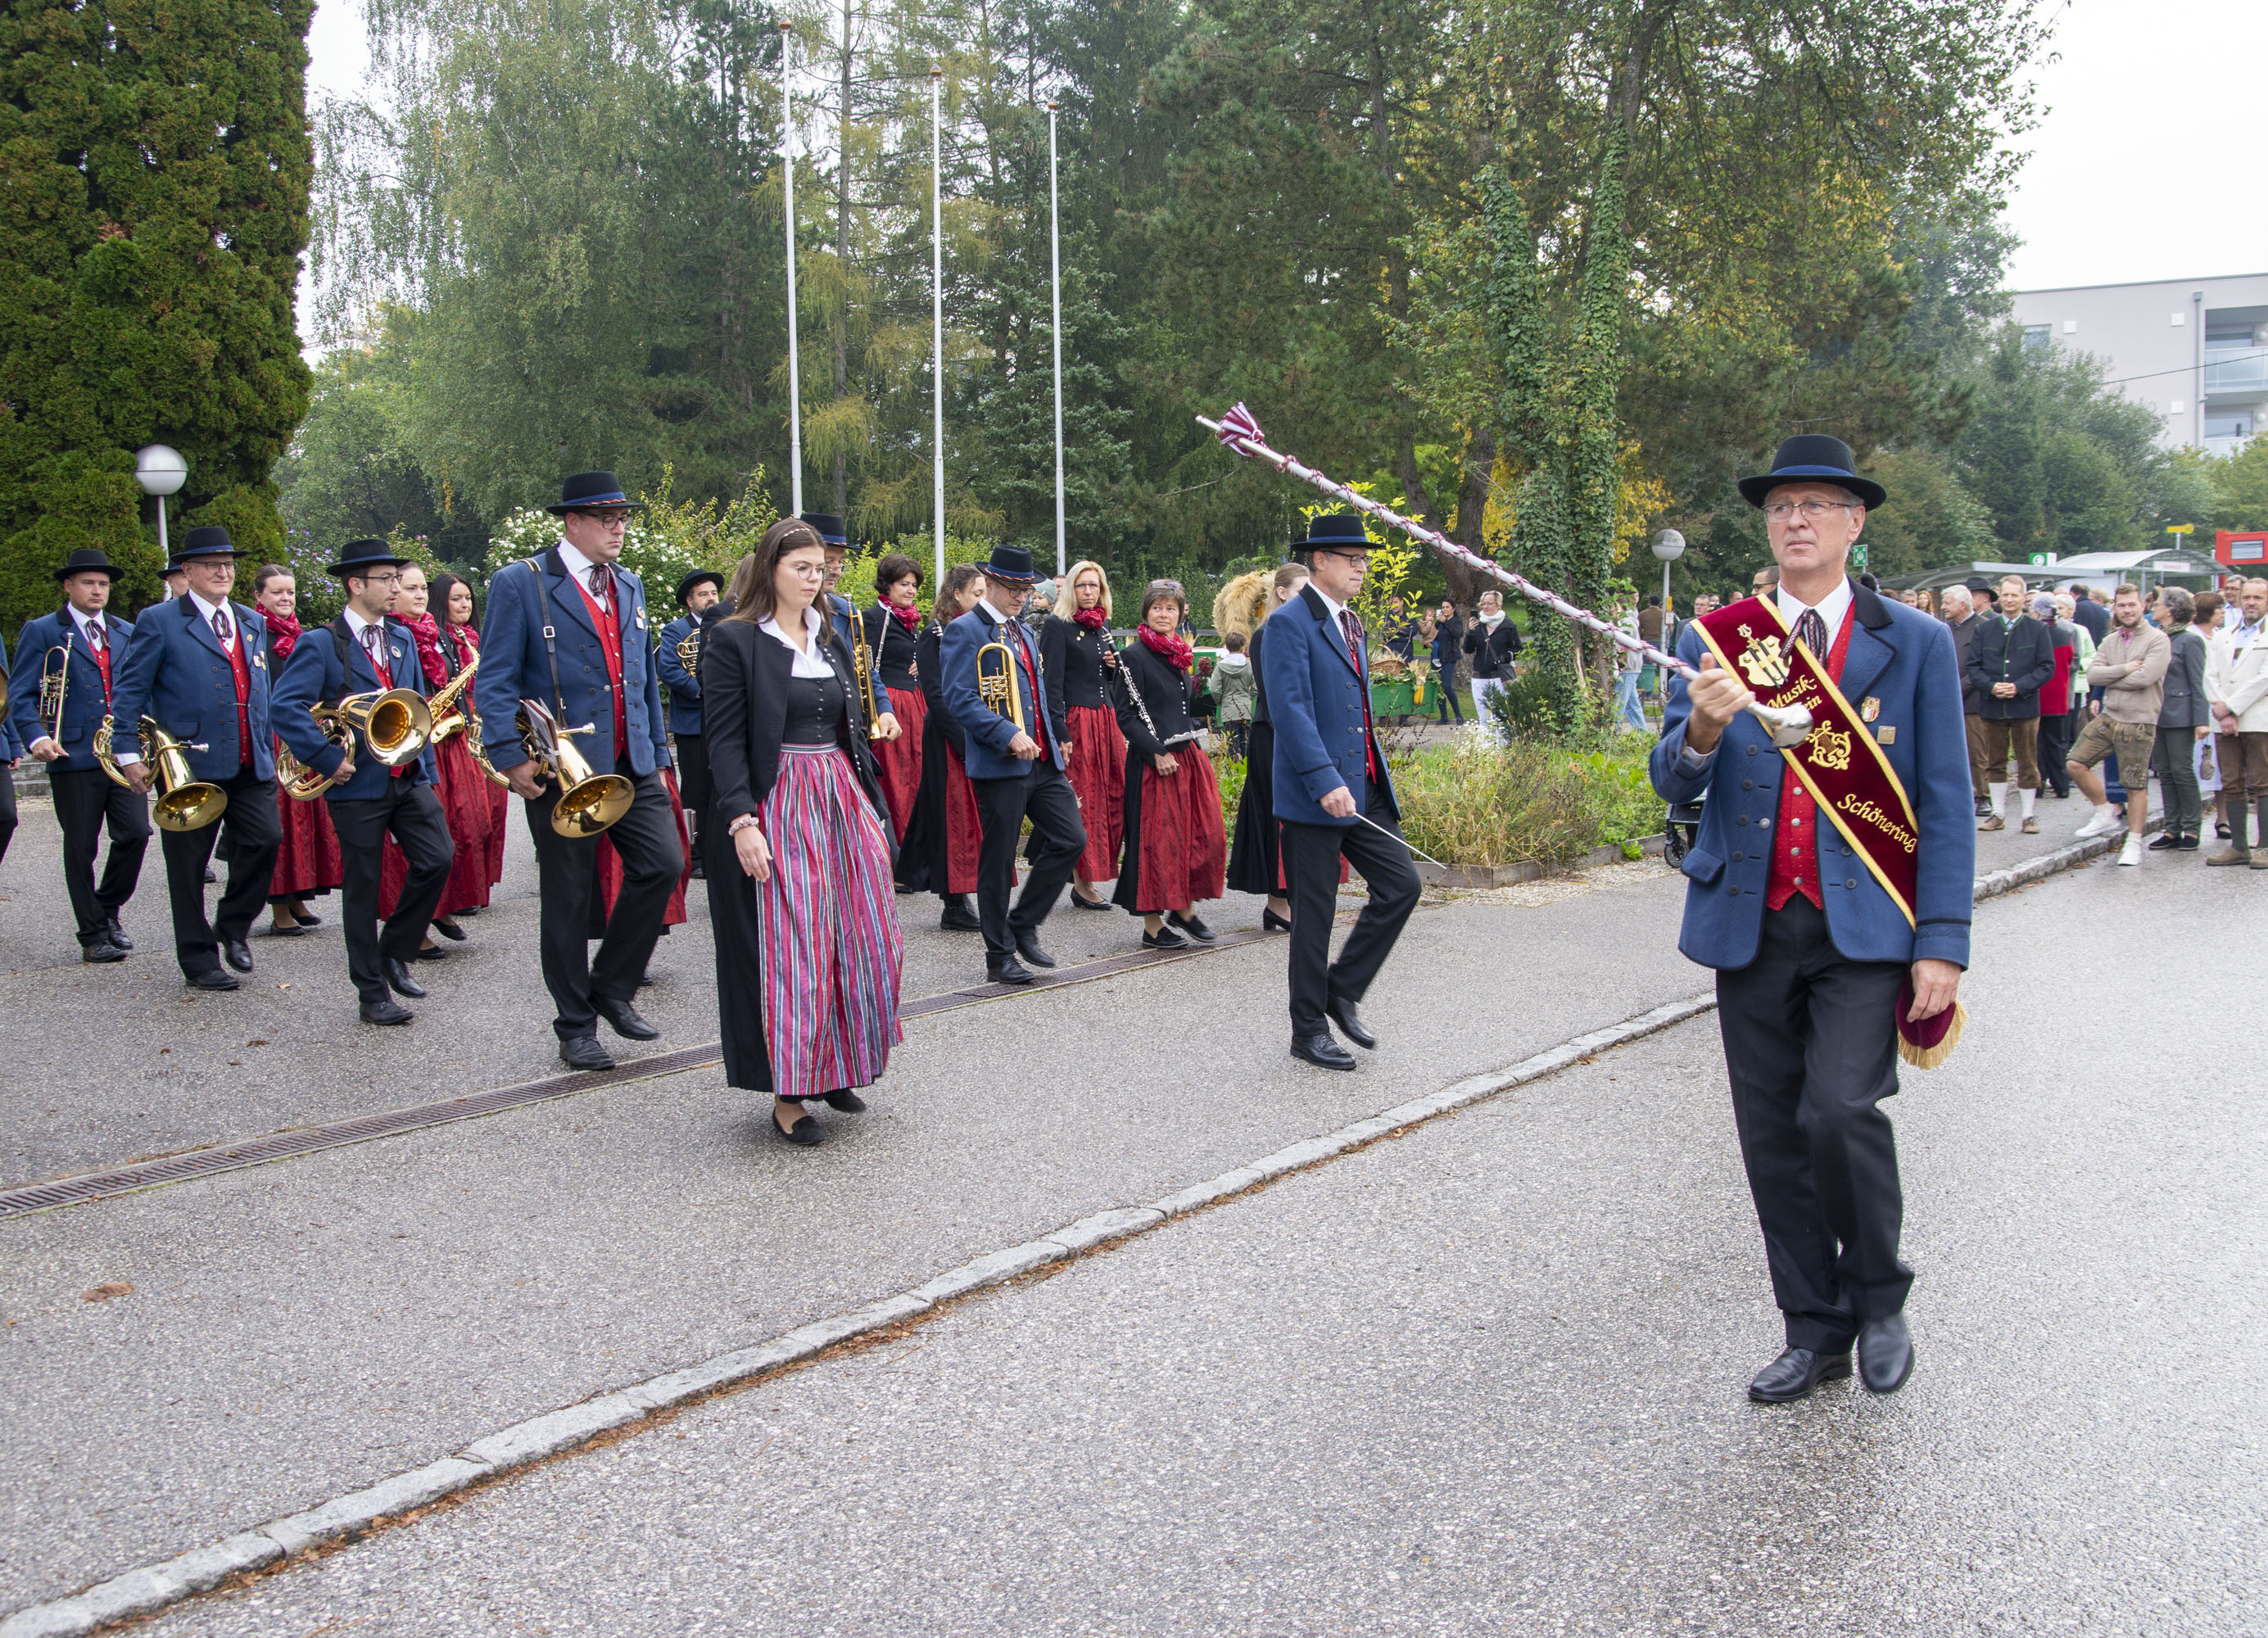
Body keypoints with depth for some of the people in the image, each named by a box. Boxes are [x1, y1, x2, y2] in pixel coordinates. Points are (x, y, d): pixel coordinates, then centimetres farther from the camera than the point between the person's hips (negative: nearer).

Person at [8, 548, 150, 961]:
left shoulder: (128, 633, 17)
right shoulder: (41, 632, 4)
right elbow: (21, 694, -2)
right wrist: (36, 737, -18)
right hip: (74, 756, -3)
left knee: (135, 833, -7)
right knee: (80, 848, 2)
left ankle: (108, 909, 18)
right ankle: (93, 935, 12)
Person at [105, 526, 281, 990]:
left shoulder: (253, 622, 15)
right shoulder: (159, 622, -1)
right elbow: (128, 691, -3)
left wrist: (269, 745, 17)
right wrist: (128, 754, -9)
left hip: (250, 764, 4)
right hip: (188, 765, -4)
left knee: (265, 838, -11)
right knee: (188, 863, 4)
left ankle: (234, 924, 13)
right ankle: (198, 957, 15)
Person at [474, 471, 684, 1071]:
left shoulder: (629, 586, 15)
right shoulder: (520, 585, -5)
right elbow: (494, 682, -9)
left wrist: (656, 751, 16)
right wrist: (511, 757, -18)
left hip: (631, 764, 5)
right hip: (562, 769, -5)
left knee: (663, 863, -8)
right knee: (569, 897, 3)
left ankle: (612, 986, 12)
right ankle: (576, 1026, 16)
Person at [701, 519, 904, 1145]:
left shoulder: (831, 639, 14)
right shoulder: (734, 640, -6)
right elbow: (725, 739, -11)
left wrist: (872, 808, 12)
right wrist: (742, 820, -19)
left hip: (843, 800, 7)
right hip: (777, 807, -6)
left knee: (861, 941, 7)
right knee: (791, 951, -4)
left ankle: (839, 1066, 23)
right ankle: (788, 1093, 6)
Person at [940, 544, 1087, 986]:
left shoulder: (1021, 631, 19)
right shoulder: (965, 631, -8)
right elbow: (960, 699, -17)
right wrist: (1008, 735, -26)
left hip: (1042, 762, 8)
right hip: (999, 766, -7)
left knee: (1071, 839, 0)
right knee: (997, 862, 0)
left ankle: (1023, 926, 15)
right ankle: (1000, 958, 11)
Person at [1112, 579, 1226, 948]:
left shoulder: (1180, 654, 14)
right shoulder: (1134, 656, -8)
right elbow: (1126, 716, -12)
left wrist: (1206, 688, 5)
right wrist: (1157, 753, -17)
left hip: (1190, 755, 7)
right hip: (1154, 762, -7)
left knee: (1207, 833, 4)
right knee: (1158, 839, -3)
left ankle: (1184, 907, 19)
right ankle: (1153, 924, 6)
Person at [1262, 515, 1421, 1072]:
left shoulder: (1350, 623, 17)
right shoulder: (1289, 623, -11)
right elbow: (1290, 710, -20)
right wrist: (1326, 782, -28)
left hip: (1362, 786, 8)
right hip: (1315, 793, -8)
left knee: (1401, 884, 2)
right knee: (1314, 913, 0)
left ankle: (1341, 991, 17)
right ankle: (1309, 1031, 12)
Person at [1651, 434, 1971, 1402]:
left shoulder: (1915, 644, 3)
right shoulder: (1715, 640, 7)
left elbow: (1944, 804, 1)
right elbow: (1674, 785, 0)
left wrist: (1942, 943, -6)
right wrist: (1702, 730, -22)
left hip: (1864, 926, -3)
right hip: (1752, 924, 3)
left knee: (1839, 1109, -18)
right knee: (1772, 1138, 7)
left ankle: (1879, 1299, 8)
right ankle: (1815, 1332, 23)